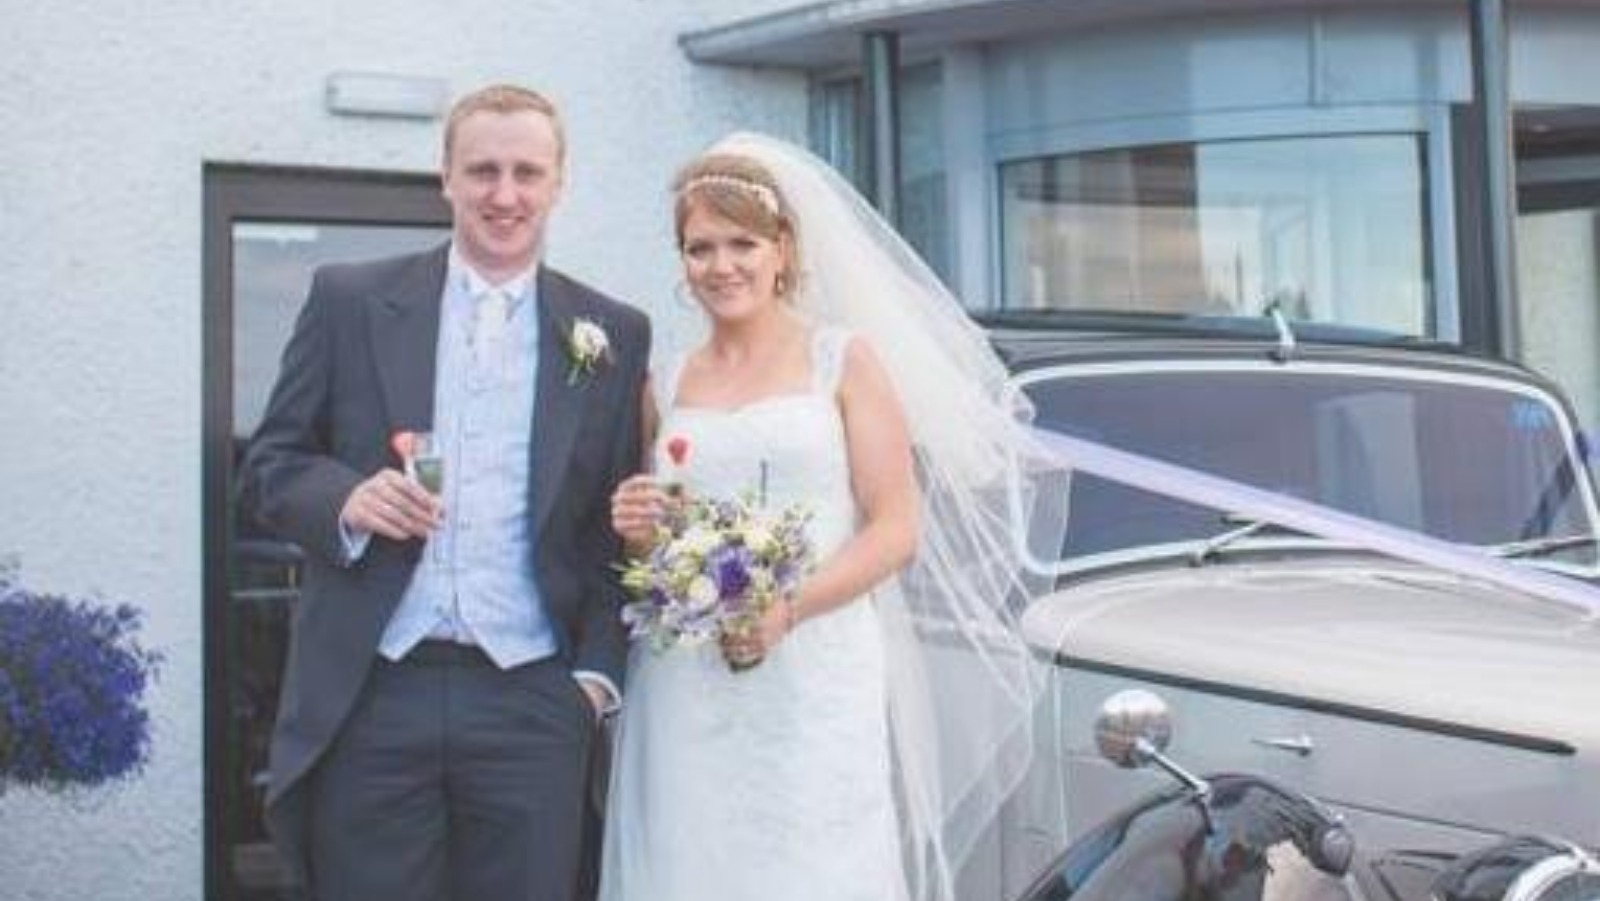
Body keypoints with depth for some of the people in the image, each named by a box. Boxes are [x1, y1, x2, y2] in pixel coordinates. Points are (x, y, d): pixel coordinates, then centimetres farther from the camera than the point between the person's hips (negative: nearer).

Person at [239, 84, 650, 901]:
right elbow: (269, 463, 7)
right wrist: (346, 498, -13)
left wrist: (598, 670, 0)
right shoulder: (350, 299, 6)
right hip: (370, 699, 0)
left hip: (533, 703, 1)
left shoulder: (614, 335, 8)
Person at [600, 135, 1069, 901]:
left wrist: (787, 610, -16)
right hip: (687, 694, 3)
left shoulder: (844, 360, 3)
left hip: (816, 684, -3)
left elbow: (898, 530, -3)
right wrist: (637, 532, -1)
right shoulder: (666, 386, 13)